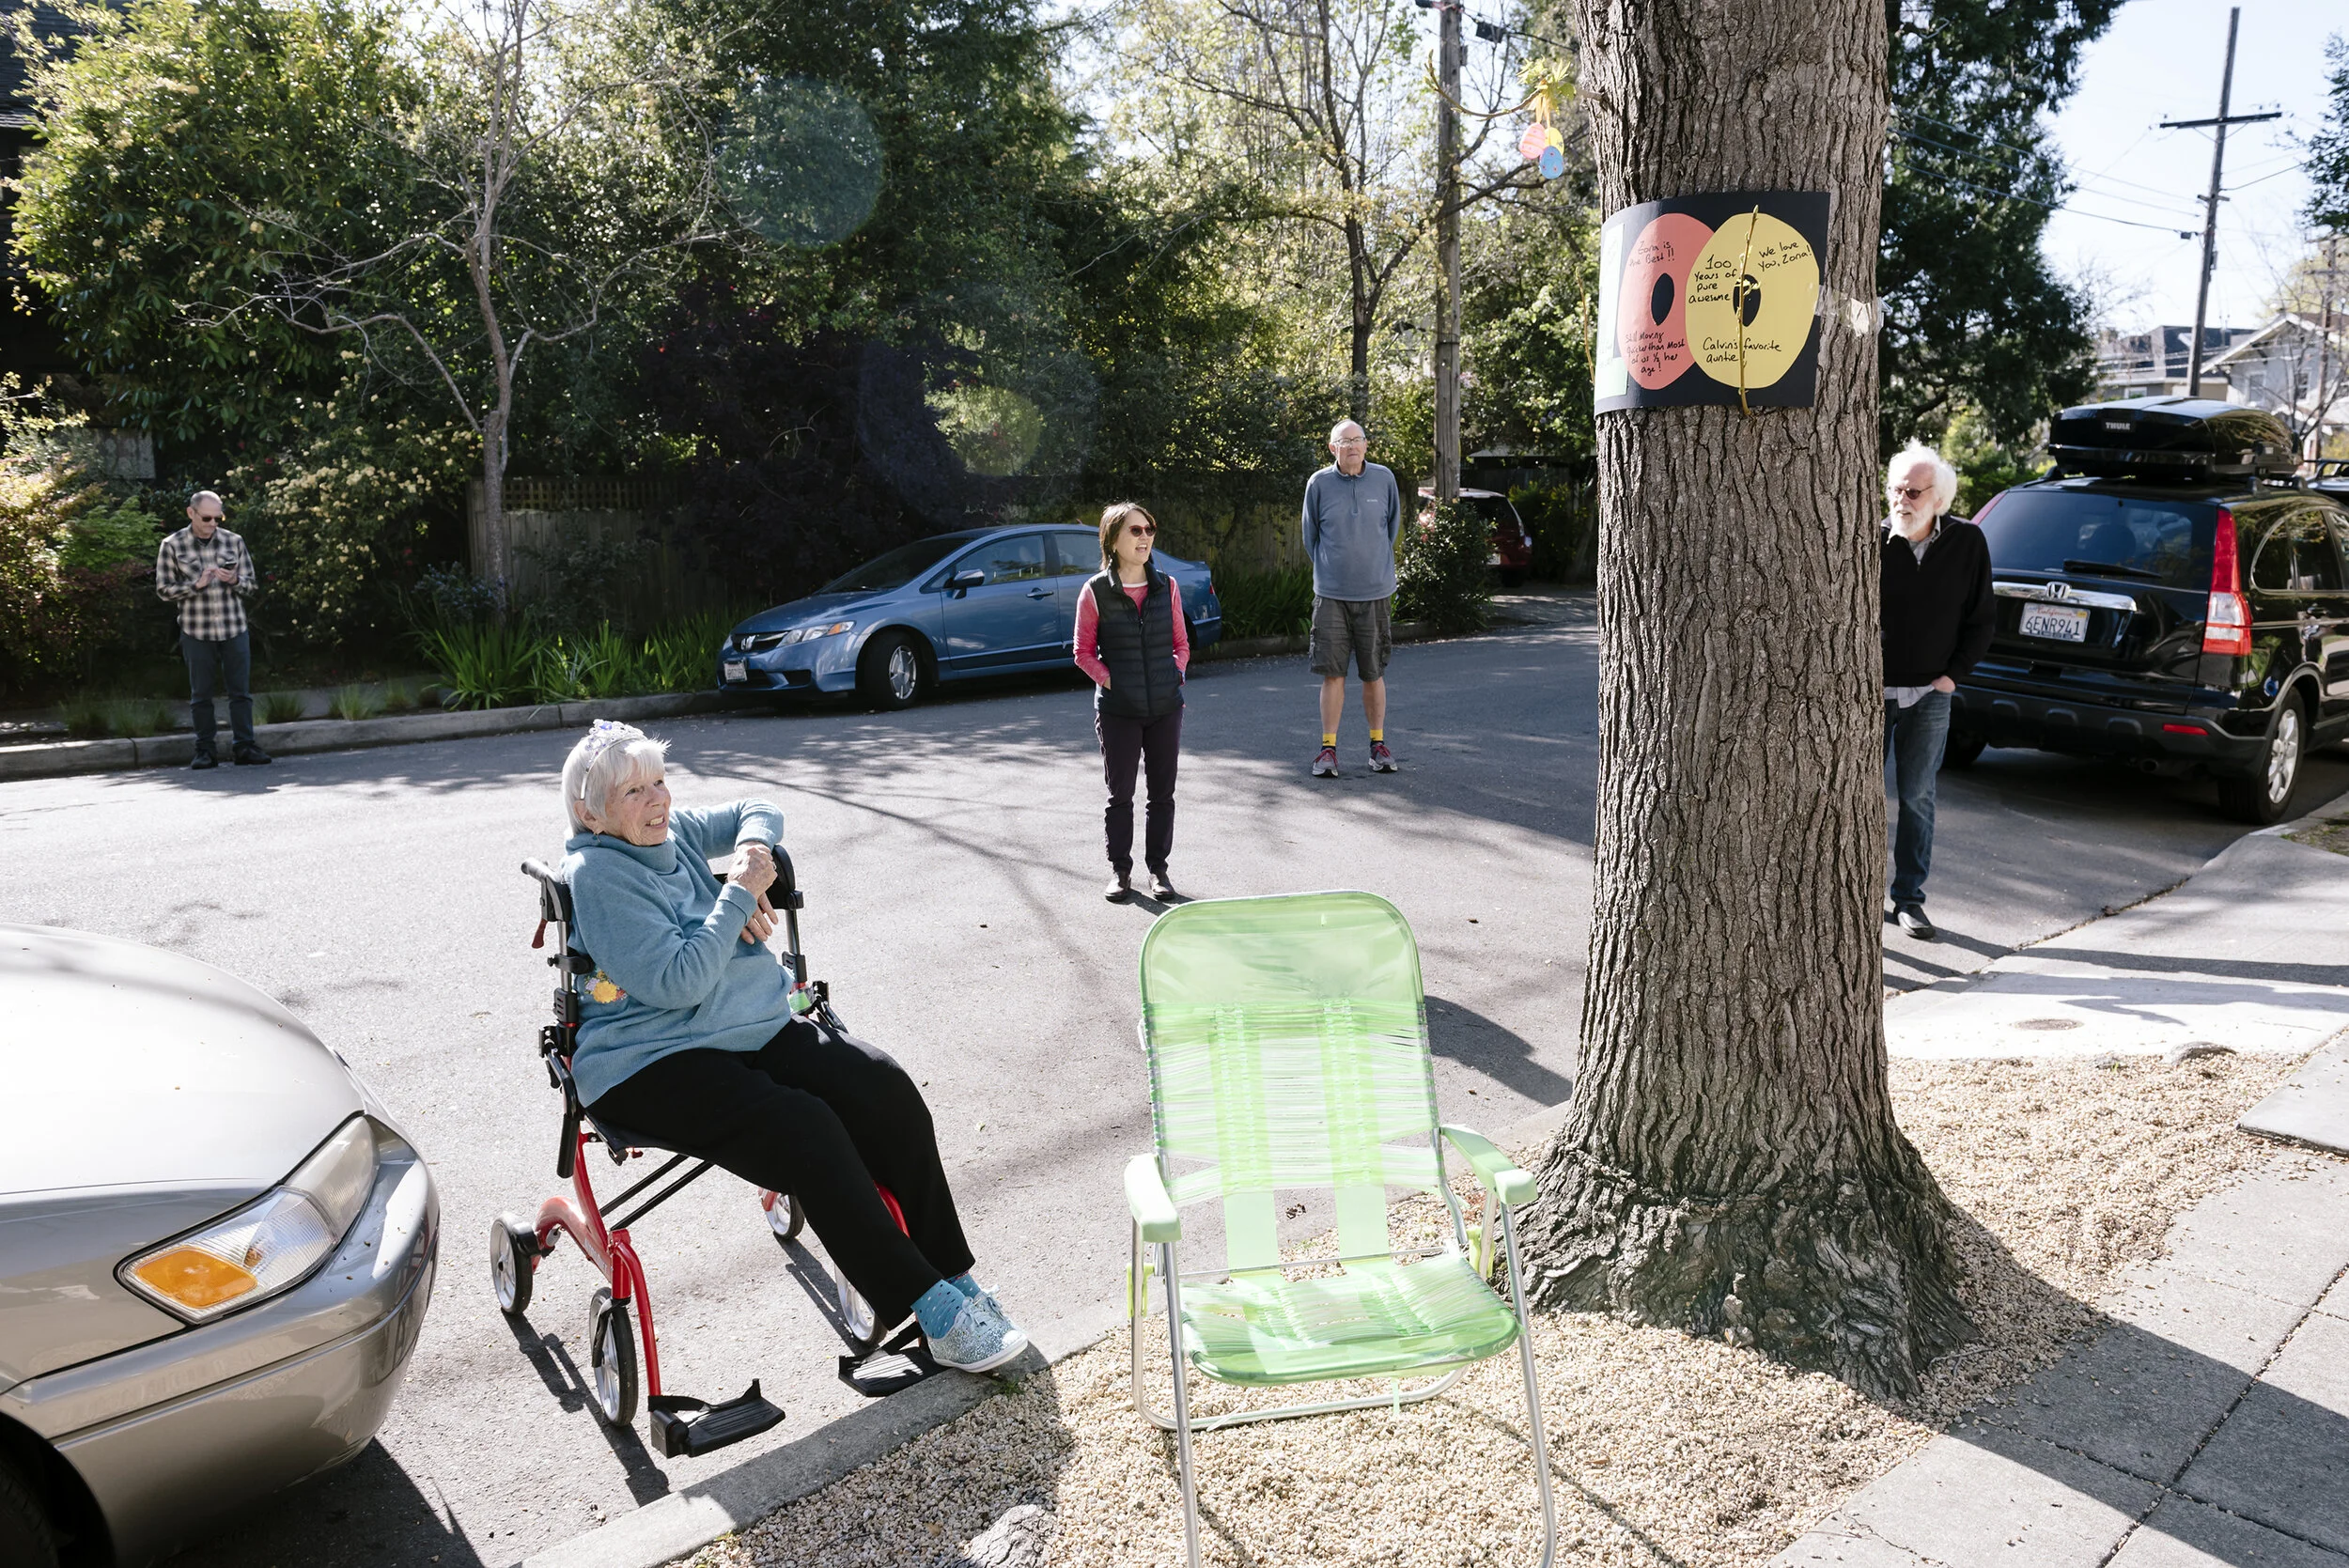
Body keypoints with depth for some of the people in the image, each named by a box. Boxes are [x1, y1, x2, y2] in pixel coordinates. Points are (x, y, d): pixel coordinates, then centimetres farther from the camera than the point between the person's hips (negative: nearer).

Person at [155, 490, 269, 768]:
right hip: (196, 631, -1)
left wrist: (235, 581, -12)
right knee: (201, 693, 4)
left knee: (240, 691, 2)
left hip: (234, 629, 1)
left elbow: (251, 585, 10)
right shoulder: (171, 546, 1)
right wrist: (196, 585, -14)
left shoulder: (234, 542, 7)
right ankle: (204, 751, 9)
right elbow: (164, 590, 1)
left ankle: (245, 745, 8)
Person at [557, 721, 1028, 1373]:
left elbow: (758, 811, 27)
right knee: (806, 1130, -29)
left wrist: (750, 858, 5)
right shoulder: (596, 873, -11)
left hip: (758, 1027, 7)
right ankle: (933, 1311, -21)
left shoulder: (670, 830, 11)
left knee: (885, 1088, -16)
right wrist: (737, 893, -14)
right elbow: (679, 981, -19)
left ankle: (954, 1277, -7)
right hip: (654, 1065, -7)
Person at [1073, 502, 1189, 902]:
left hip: (1166, 705, 3)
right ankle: (1120, 870, 19)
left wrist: (1176, 675, -2)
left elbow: (1181, 643, 12)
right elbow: (1084, 651, -1)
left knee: (1163, 791, 8)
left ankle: (1158, 868, 21)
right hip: (1117, 710, -2)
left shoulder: (1166, 587, 3)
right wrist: (1109, 680, -11)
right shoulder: (1096, 592, -5)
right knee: (1120, 793, 6)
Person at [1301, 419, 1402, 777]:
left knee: (1373, 674, 6)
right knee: (1332, 674, -2)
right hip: (1331, 593, -1)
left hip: (1374, 592, 1)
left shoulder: (1384, 478, 2)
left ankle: (1378, 744, 19)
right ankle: (1328, 748, 6)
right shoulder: (1319, 483, -2)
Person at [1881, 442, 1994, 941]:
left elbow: (1982, 617, 7)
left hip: (1929, 694, 1)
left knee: (1917, 797, 6)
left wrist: (1953, 673, 0)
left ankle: (1909, 899, 15)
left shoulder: (1967, 543, -1)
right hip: (1872, 691, -1)